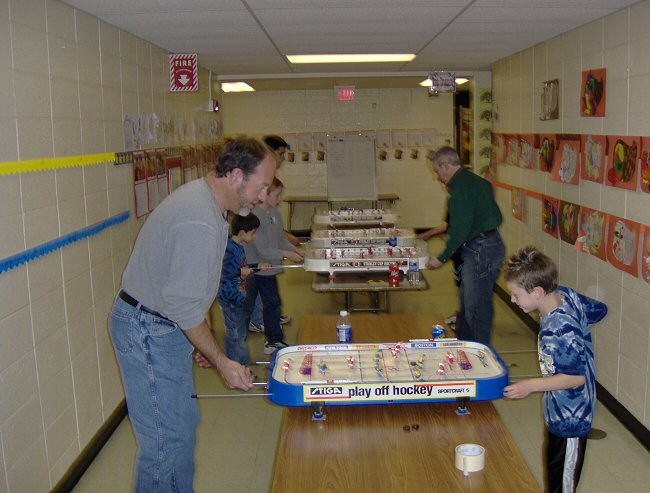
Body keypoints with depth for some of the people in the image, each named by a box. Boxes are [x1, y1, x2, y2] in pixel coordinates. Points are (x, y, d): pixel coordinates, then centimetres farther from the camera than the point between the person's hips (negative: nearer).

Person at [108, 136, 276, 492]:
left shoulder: (201, 197, 6)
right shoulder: (200, 223, -27)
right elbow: (183, 305, -26)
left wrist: (204, 342, 17)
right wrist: (221, 362, -17)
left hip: (163, 327, 11)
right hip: (148, 332, -11)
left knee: (184, 423, 20)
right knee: (166, 440, -2)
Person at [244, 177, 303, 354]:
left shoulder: (275, 213, 2)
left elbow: (281, 239, 13)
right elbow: (262, 250, -24)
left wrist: (297, 251, 0)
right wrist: (286, 254, -19)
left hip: (269, 269, 8)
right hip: (252, 270, -8)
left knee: (273, 304, 17)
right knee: (246, 308, 5)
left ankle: (274, 340, 31)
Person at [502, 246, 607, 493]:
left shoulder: (557, 332, -34)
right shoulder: (565, 294, -11)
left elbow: (577, 377, -27)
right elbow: (598, 310, 5)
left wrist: (531, 386, -24)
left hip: (569, 417, -9)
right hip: (561, 410, 9)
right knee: (554, 466, 23)